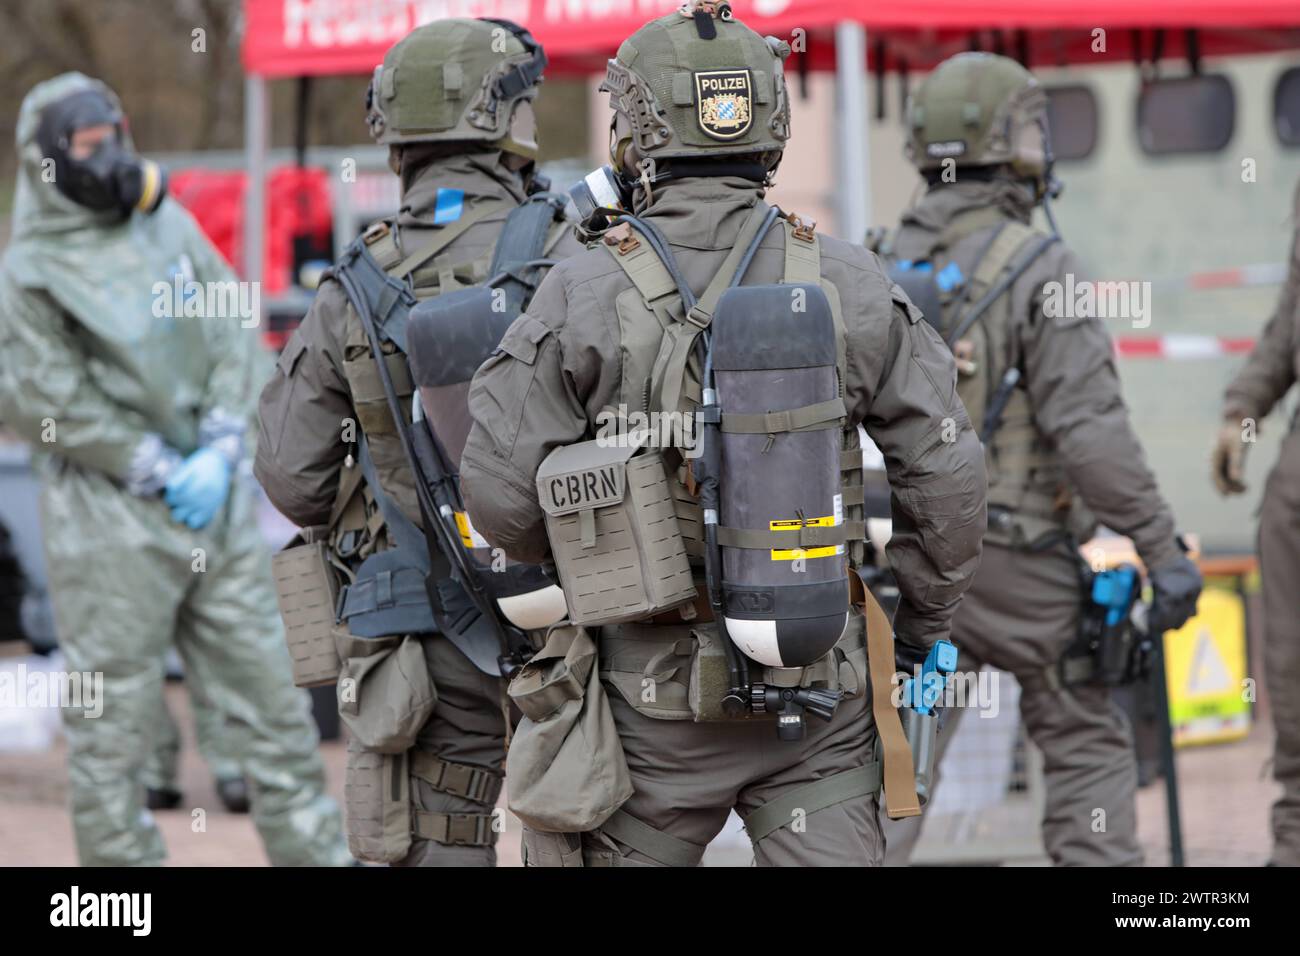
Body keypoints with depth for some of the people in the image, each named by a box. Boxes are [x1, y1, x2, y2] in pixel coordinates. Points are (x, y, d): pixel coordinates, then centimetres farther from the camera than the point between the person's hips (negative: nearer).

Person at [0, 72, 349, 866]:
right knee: (113, 727, -1)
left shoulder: (170, 224, 9)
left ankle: (317, 853, 19)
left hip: (217, 505, 6)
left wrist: (219, 452, -5)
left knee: (270, 697, 11)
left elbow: (237, 335, 8)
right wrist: (162, 472, -11)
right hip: (111, 525, -6)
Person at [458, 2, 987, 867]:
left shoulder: (583, 298, -9)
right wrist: (922, 623, 14)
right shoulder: (848, 285, -3)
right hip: (819, 686, 1)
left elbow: (501, 492, -8)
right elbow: (947, 475, -1)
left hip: (651, 694, -1)